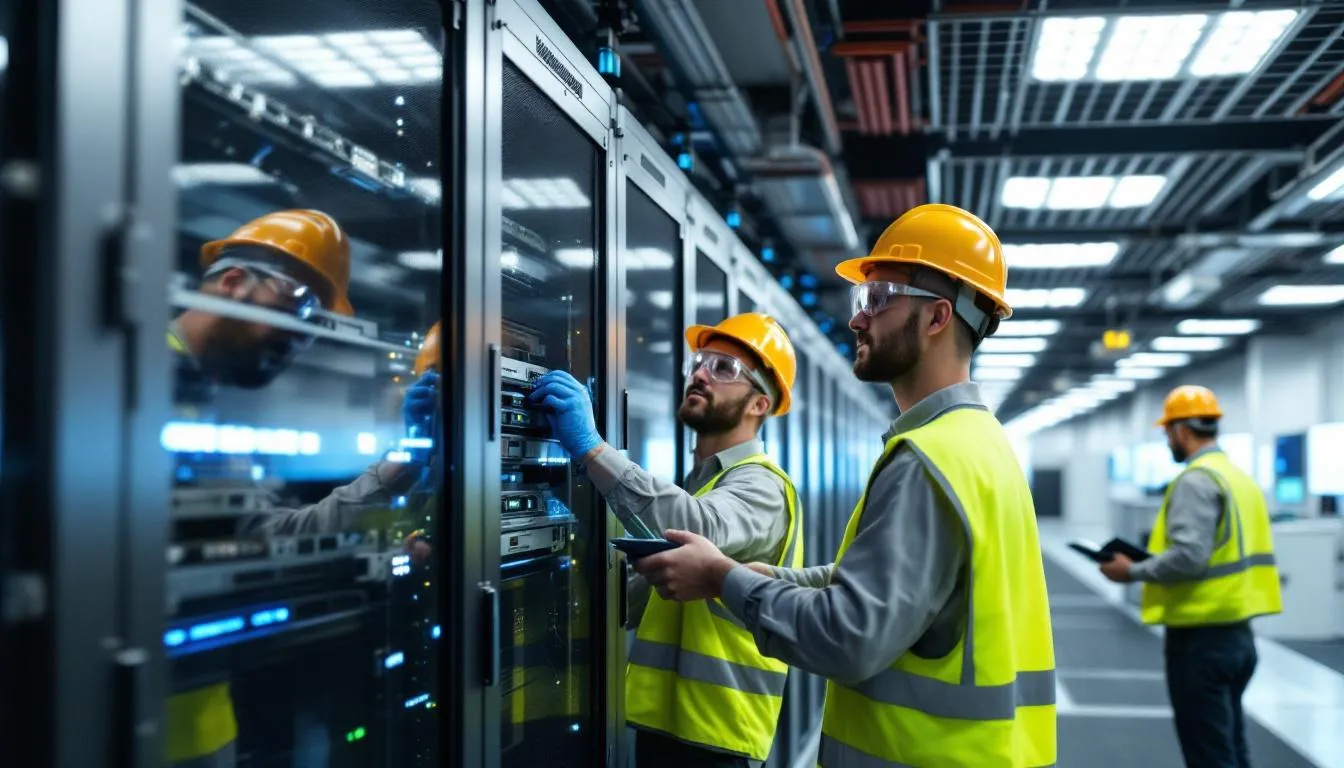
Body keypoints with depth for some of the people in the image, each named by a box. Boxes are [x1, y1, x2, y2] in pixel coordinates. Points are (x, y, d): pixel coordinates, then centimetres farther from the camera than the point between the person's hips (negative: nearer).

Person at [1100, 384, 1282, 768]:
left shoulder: (1196, 480, -15)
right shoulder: (1240, 476, 13)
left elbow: (1188, 555, -25)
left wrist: (1134, 571, -11)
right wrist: (1149, 562, 15)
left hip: (1200, 638, -9)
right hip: (1238, 633, 9)